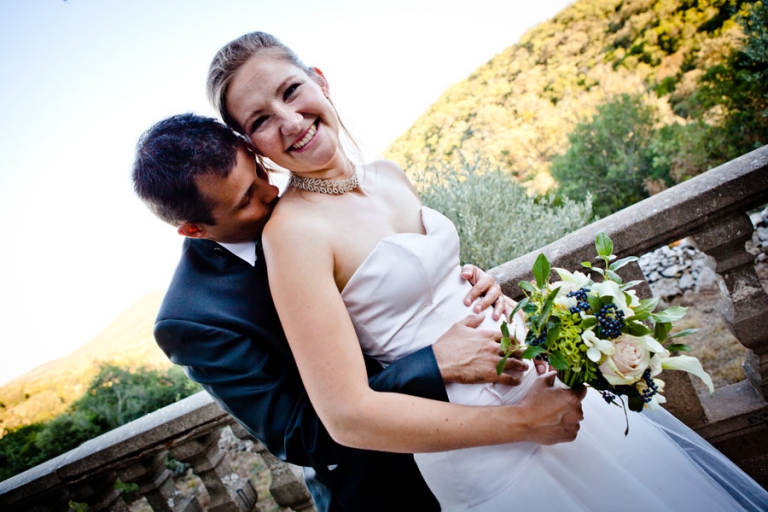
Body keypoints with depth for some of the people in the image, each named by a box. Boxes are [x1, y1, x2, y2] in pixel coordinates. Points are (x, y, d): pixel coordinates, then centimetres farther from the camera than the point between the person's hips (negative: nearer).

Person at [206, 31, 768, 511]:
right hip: (476, 445, -7)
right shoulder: (293, 229, -21)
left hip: (539, 382, 7)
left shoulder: (389, 176, 0)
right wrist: (523, 422, -18)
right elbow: (348, 415, -24)